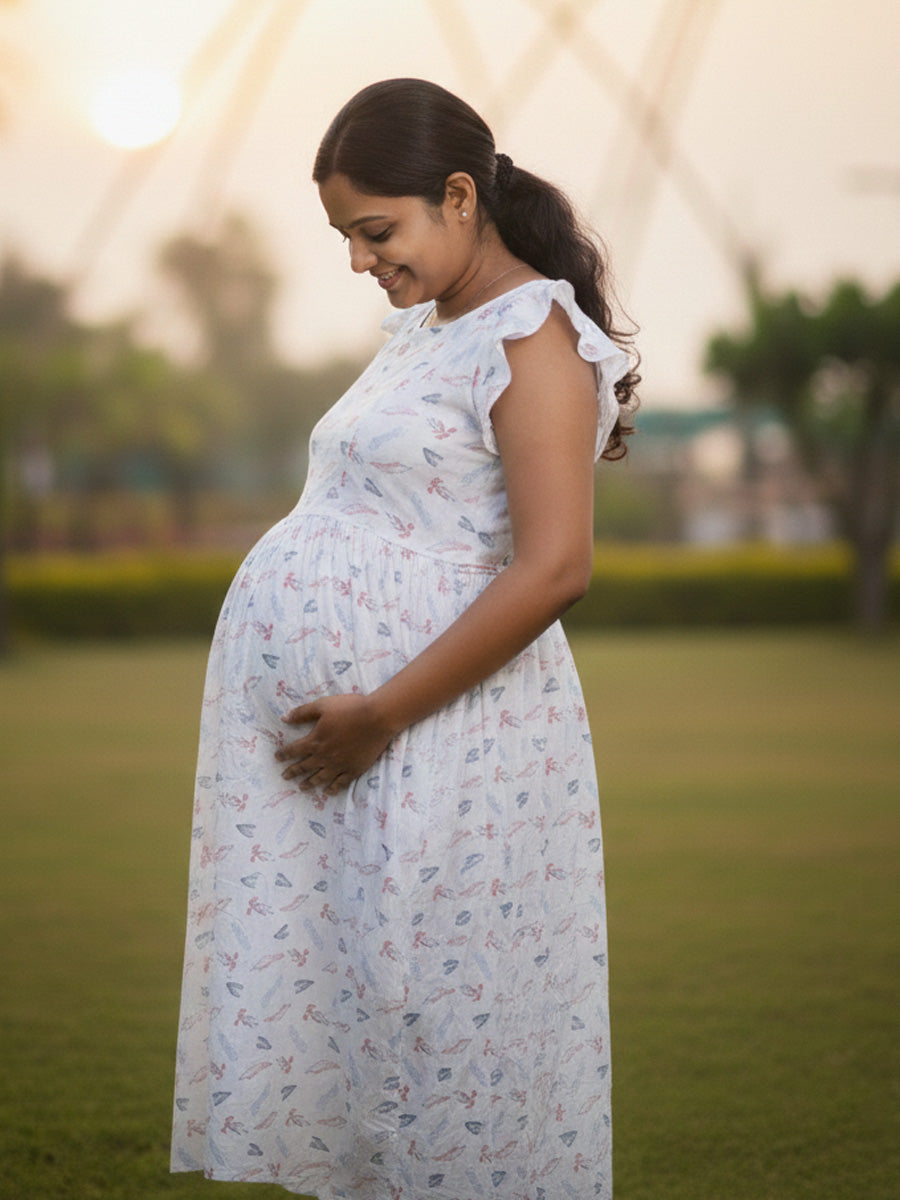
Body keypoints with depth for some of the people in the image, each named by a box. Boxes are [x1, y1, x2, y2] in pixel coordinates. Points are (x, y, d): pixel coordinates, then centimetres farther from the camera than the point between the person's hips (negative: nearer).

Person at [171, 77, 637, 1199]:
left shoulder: (534, 336, -10)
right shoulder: (420, 327, 17)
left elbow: (554, 568, -19)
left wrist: (381, 713, -18)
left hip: (433, 728, -8)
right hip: (298, 713, 8)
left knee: (429, 1012, 0)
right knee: (311, 987, 11)